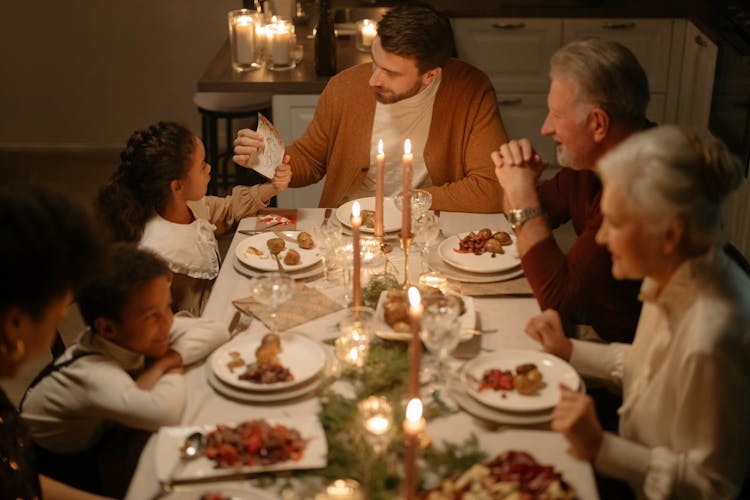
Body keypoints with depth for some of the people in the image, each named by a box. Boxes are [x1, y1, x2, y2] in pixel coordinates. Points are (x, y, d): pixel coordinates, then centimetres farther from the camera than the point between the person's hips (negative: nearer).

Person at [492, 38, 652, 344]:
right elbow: (539, 216, 14)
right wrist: (516, 175, -8)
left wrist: (524, 198, -23)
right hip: (591, 313, 8)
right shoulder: (591, 158, -3)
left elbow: (557, 300, -29)